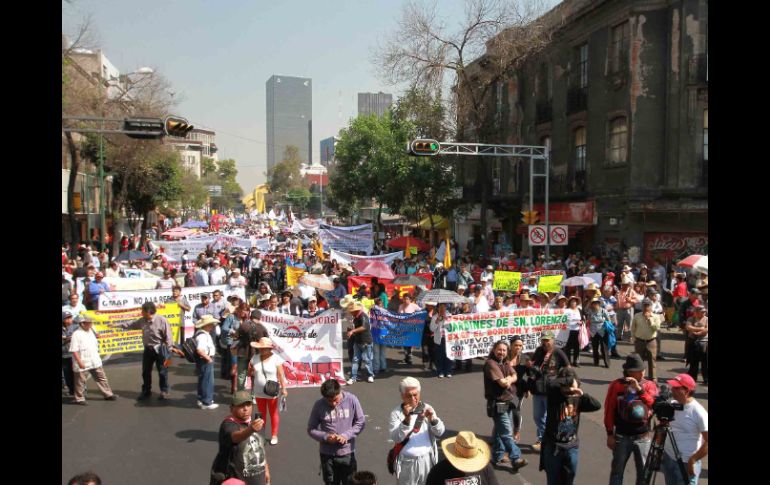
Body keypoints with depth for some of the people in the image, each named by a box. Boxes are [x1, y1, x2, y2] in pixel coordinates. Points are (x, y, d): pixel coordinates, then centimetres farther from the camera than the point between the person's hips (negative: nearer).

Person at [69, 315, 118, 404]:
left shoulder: (91, 331, 8)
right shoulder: (76, 334, -17)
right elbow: (74, 350, -20)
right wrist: (79, 362, -23)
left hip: (95, 361, 7)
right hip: (82, 363, -7)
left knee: (101, 378, 12)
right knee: (80, 382, 8)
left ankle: (108, 394, 20)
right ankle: (79, 399, 21)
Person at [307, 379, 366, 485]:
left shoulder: (351, 400, -12)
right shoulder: (319, 405, -12)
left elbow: (361, 422, -4)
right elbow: (311, 429, -3)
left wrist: (346, 435, -17)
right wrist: (325, 437, -21)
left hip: (347, 453, 0)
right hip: (327, 454, 0)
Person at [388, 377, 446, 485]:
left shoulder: (427, 408, 0)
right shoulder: (396, 413, -8)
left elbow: (440, 432, -4)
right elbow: (396, 438, -18)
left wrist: (432, 419, -22)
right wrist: (407, 420, -31)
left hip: (427, 460, 2)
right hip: (407, 462, -2)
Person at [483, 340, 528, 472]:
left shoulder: (507, 363, 13)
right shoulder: (490, 363, -15)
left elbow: (515, 377, 1)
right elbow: (503, 382, -20)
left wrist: (508, 380, -18)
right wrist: (509, 379, 0)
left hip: (509, 402, 8)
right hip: (498, 404, -8)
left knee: (500, 431, 16)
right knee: (507, 433, -8)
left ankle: (498, 458, 24)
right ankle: (516, 458, -4)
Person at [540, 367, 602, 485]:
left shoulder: (577, 398, 0)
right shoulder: (554, 395, -11)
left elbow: (597, 405, -5)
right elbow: (551, 384, -32)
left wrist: (583, 395, -17)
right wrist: (569, 380, -24)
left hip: (571, 446, 4)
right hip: (553, 446, -3)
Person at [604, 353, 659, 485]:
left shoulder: (649, 385, -2)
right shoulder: (616, 385, -8)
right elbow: (609, 410, -4)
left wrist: (639, 390, -29)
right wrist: (610, 434, -4)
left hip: (643, 437, 2)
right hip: (622, 437, -1)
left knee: (644, 472, 11)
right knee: (617, 471, 9)